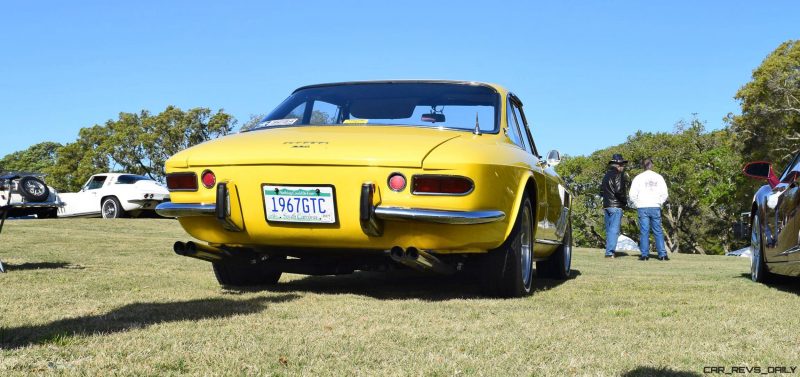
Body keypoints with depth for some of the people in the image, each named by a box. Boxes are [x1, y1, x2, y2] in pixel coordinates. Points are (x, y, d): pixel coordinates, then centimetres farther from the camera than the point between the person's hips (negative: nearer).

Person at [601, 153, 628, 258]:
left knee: (609, 229, 13)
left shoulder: (606, 175, 16)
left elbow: (601, 190, 20)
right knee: (614, 229, -8)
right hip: (616, 206, -8)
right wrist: (625, 200, -6)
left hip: (606, 205, 9)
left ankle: (610, 250, 17)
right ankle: (610, 252, -13)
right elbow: (619, 190, -20)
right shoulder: (617, 175, -11)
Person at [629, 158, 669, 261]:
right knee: (658, 232, 5)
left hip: (642, 208, -1)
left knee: (644, 232, 0)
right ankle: (662, 254, 1)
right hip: (655, 207, 1)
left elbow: (632, 195, -4)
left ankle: (644, 254, -2)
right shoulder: (658, 177, 6)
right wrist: (659, 203, 14)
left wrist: (637, 204, 8)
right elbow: (665, 194, 3)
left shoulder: (638, 178, 0)